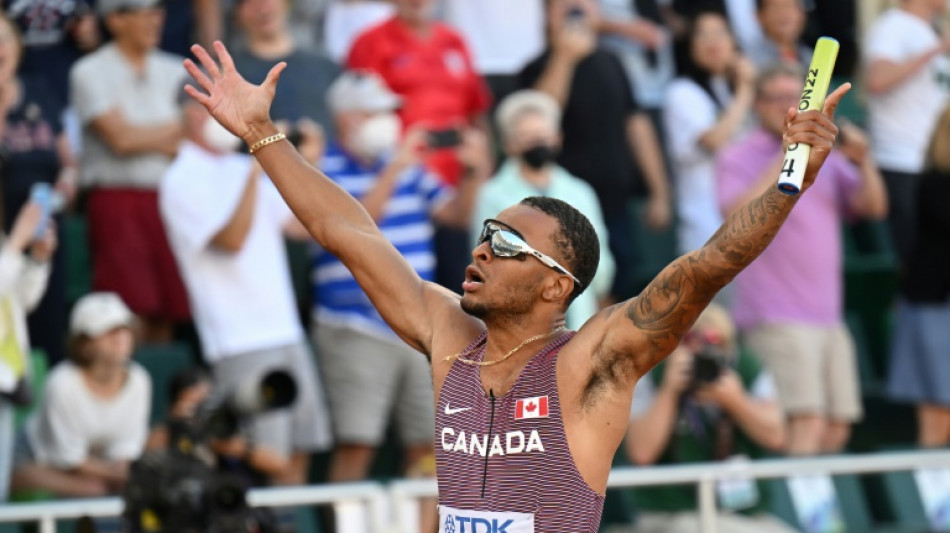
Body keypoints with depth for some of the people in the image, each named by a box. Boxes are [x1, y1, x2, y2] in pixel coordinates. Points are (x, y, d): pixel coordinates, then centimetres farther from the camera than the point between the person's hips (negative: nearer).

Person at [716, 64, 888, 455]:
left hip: (828, 316, 7)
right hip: (777, 317, -7)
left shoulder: (825, 157, 18)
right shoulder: (739, 159, 1)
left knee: (837, 430, 5)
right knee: (806, 423, -20)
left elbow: (874, 207, 12)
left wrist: (862, 161, -5)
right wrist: (785, 158, -18)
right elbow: (739, 215, -17)